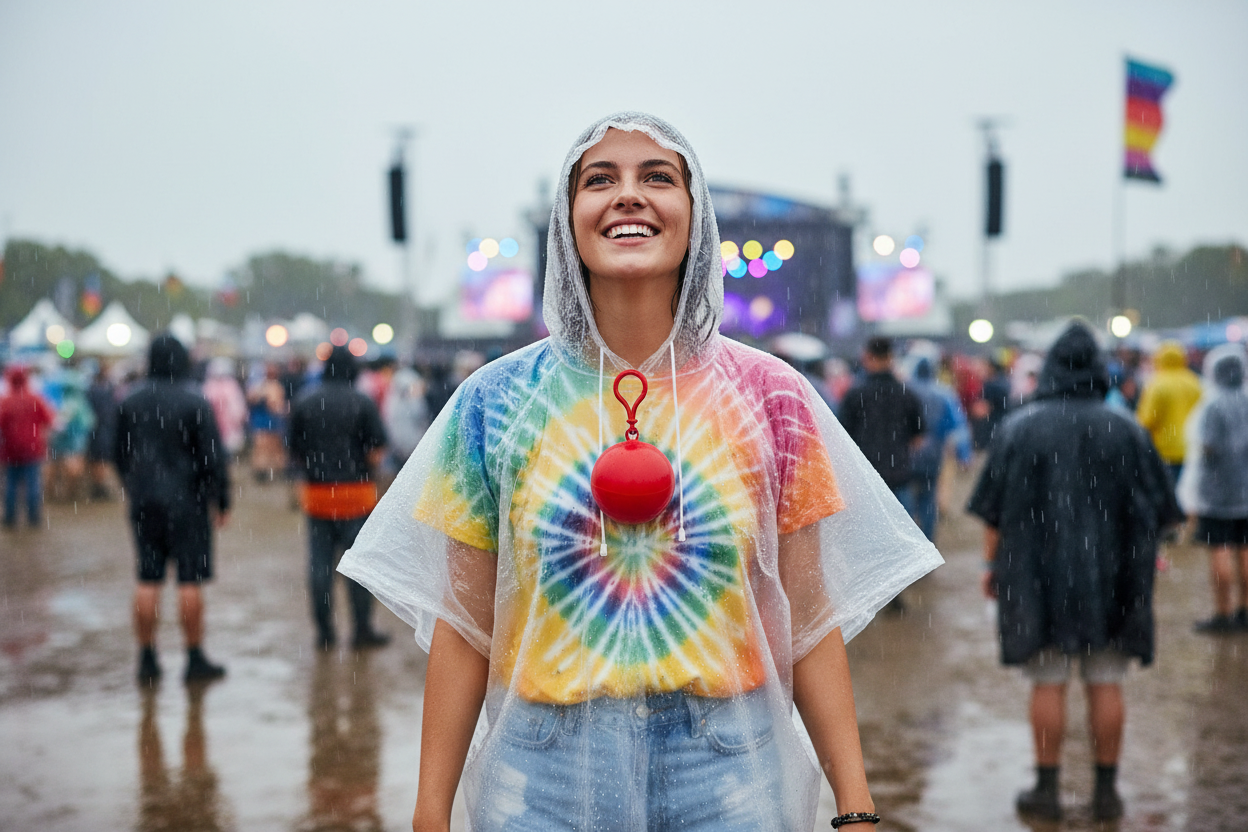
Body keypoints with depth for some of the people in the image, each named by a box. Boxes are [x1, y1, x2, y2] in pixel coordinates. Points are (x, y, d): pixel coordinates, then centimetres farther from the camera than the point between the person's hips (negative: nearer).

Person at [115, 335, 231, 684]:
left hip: (144, 502, 4)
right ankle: (195, 659, 4)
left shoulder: (130, 404, 4)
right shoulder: (195, 404, -11)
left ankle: (147, 659, 11)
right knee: (191, 581, 0)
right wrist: (222, 501, -2)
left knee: (147, 581, 8)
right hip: (186, 502, -4)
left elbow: (119, 455, 13)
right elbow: (214, 458, -12)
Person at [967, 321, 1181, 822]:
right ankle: (1106, 791, 13)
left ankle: (1047, 789, 10)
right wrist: (1141, 565, 14)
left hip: (1038, 575, -1)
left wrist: (992, 565, 6)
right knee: (1106, 686, 8)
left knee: (1048, 685, 5)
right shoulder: (1125, 430, 0)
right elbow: (1153, 512, 3)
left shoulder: (1019, 428, -4)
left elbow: (993, 511, -3)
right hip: (1109, 579, 1)